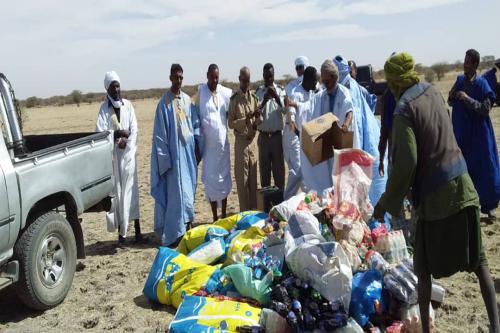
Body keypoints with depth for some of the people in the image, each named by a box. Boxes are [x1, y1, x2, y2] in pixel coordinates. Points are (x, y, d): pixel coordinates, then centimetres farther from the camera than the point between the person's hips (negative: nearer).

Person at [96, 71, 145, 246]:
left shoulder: (128, 105, 7)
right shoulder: (104, 108, 1)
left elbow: (134, 130, 3)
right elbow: (100, 132, -7)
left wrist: (127, 144, -11)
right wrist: (117, 134, -19)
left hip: (128, 155, 2)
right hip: (112, 156, -1)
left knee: (131, 192, 2)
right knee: (117, 193, 1)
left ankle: (138, 233, 5)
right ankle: (121, 234, 7)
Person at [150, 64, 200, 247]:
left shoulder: (187, 99, 11)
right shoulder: (164, 102, -6)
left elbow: (195, 124, 16)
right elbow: (160, 133, -7)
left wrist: (197, 148, 8)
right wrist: (165, 158, -11)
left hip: (188, 152, 6)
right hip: (174, 153, -5)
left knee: (189, 189, 11)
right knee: (177, 190, -5)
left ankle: (187, 224, 23)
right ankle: (175, 232, 1)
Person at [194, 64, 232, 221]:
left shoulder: (226, 92, 2)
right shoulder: (200, 92, -6)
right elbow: (196, 117, -4)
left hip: (223, 142, 3)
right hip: (208, 143, -3)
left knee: (224, 178, 10)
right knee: (210, 180, 5)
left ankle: (224, 215, 23)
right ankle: (215, 217, 17)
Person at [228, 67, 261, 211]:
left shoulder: (254, 96, 8)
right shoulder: (234, 99, -7)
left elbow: (258, 121, 12)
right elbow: (230, 123, -9)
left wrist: (257, 118, -10)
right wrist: (244, 120, -23)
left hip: (252, 140, 5)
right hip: (241, 141, -4)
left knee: (253, 177, 11)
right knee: (242, 179, 1)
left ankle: (254, 210, 21)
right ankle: (245, 212, 10)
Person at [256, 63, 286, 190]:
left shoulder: (280, 90, 1)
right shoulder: (258, 91, 3)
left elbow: (285, 110, -11)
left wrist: (276, 97, -27)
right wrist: (264, 100, -23)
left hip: (277, 135, -1)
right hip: (263, 136, 1)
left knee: (279, 168, 4)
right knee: (264, 168, 6)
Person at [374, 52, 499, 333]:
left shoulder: (404, 109, -13)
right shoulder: (434, 92, 7)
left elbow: (405, 163, -20)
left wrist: (387, 203, -10)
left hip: (435, 193, -6)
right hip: (463, 184, 6)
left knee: (424, 266, 11)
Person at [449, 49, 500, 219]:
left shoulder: (482, 84, -11)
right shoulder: (459, 80, 5)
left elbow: (486, 109, -16)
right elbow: (451, 103, 14)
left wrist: (468, 99, -23)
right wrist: (451, 97, -8)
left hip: (479, 134, -4)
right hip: (461, 132, 4)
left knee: (484, 169, 2)